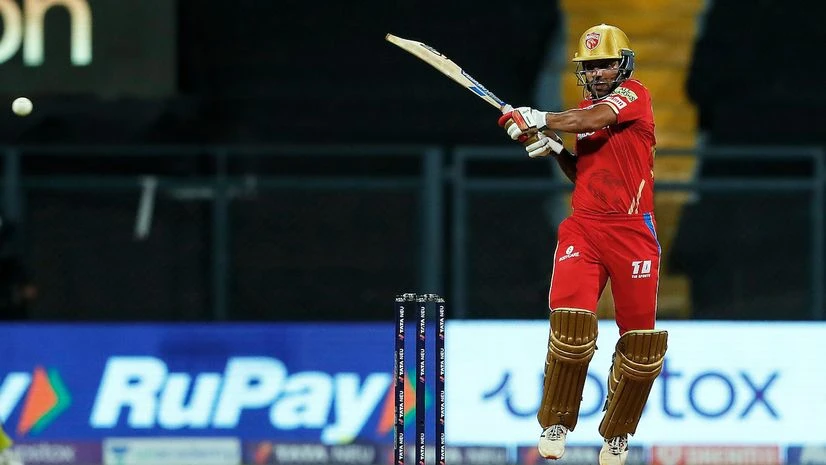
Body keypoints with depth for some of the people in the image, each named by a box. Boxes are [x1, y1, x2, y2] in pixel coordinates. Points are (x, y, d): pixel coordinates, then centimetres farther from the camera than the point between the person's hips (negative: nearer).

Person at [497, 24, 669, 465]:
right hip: (584, 227, 3)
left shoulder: (634, 95, 1)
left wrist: (539, 120, -9)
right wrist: (552, 149, 4)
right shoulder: (584, 111, 17)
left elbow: (594, 121, -16)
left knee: (641, 337, -3)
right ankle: (556, 424, -3)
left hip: (632, 227, -3)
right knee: (570, 321, -17)